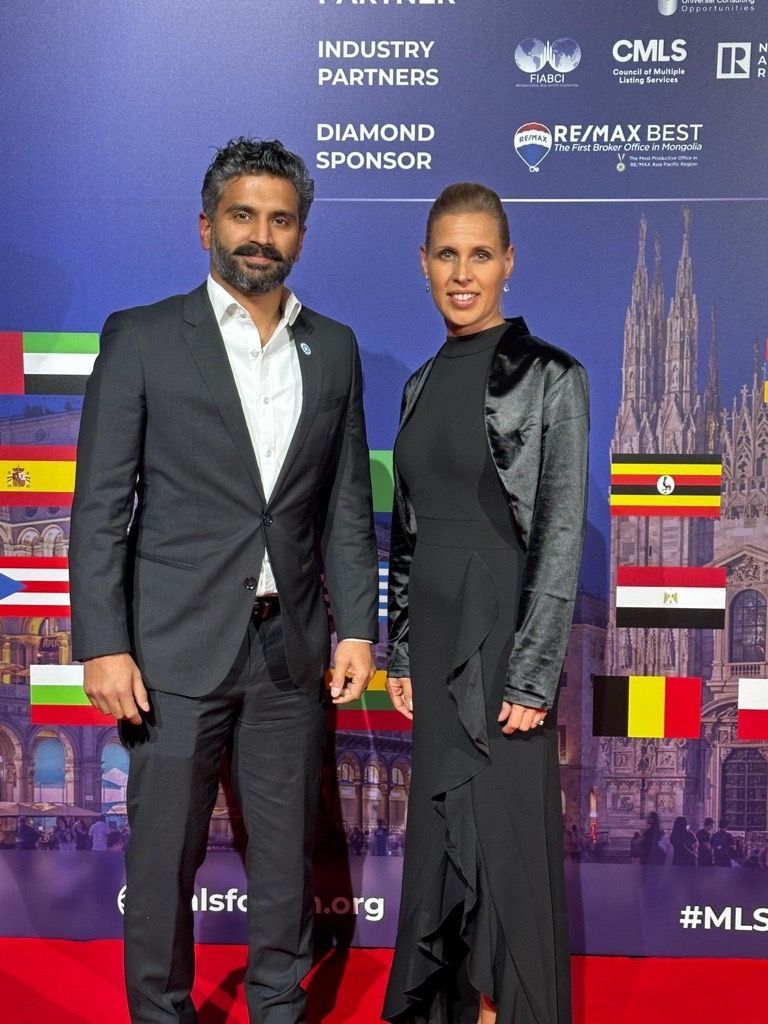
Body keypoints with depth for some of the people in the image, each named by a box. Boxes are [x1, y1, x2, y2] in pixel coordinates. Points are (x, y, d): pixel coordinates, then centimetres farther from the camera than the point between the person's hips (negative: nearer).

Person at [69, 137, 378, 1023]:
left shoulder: (334, 350, 8)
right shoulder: (141, 339, -2)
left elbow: (347, 506, 10)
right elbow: (100, 506, -5)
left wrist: (356, 627, 3)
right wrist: (103, 645, -11)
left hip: (292, 650, 3)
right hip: (177, 648, -3)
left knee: (286, 851, 14)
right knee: (163, 856, 8)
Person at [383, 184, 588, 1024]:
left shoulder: (550, 378, -9)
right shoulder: (422, 385, 9)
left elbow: (562, 536, -12)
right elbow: (407, 530, 12)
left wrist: (532, 677, -15)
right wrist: (401, 654, 9)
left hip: (503, 637, -6)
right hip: (433, 641, 6)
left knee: (507, 838, 3)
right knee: (440, 832, 15)